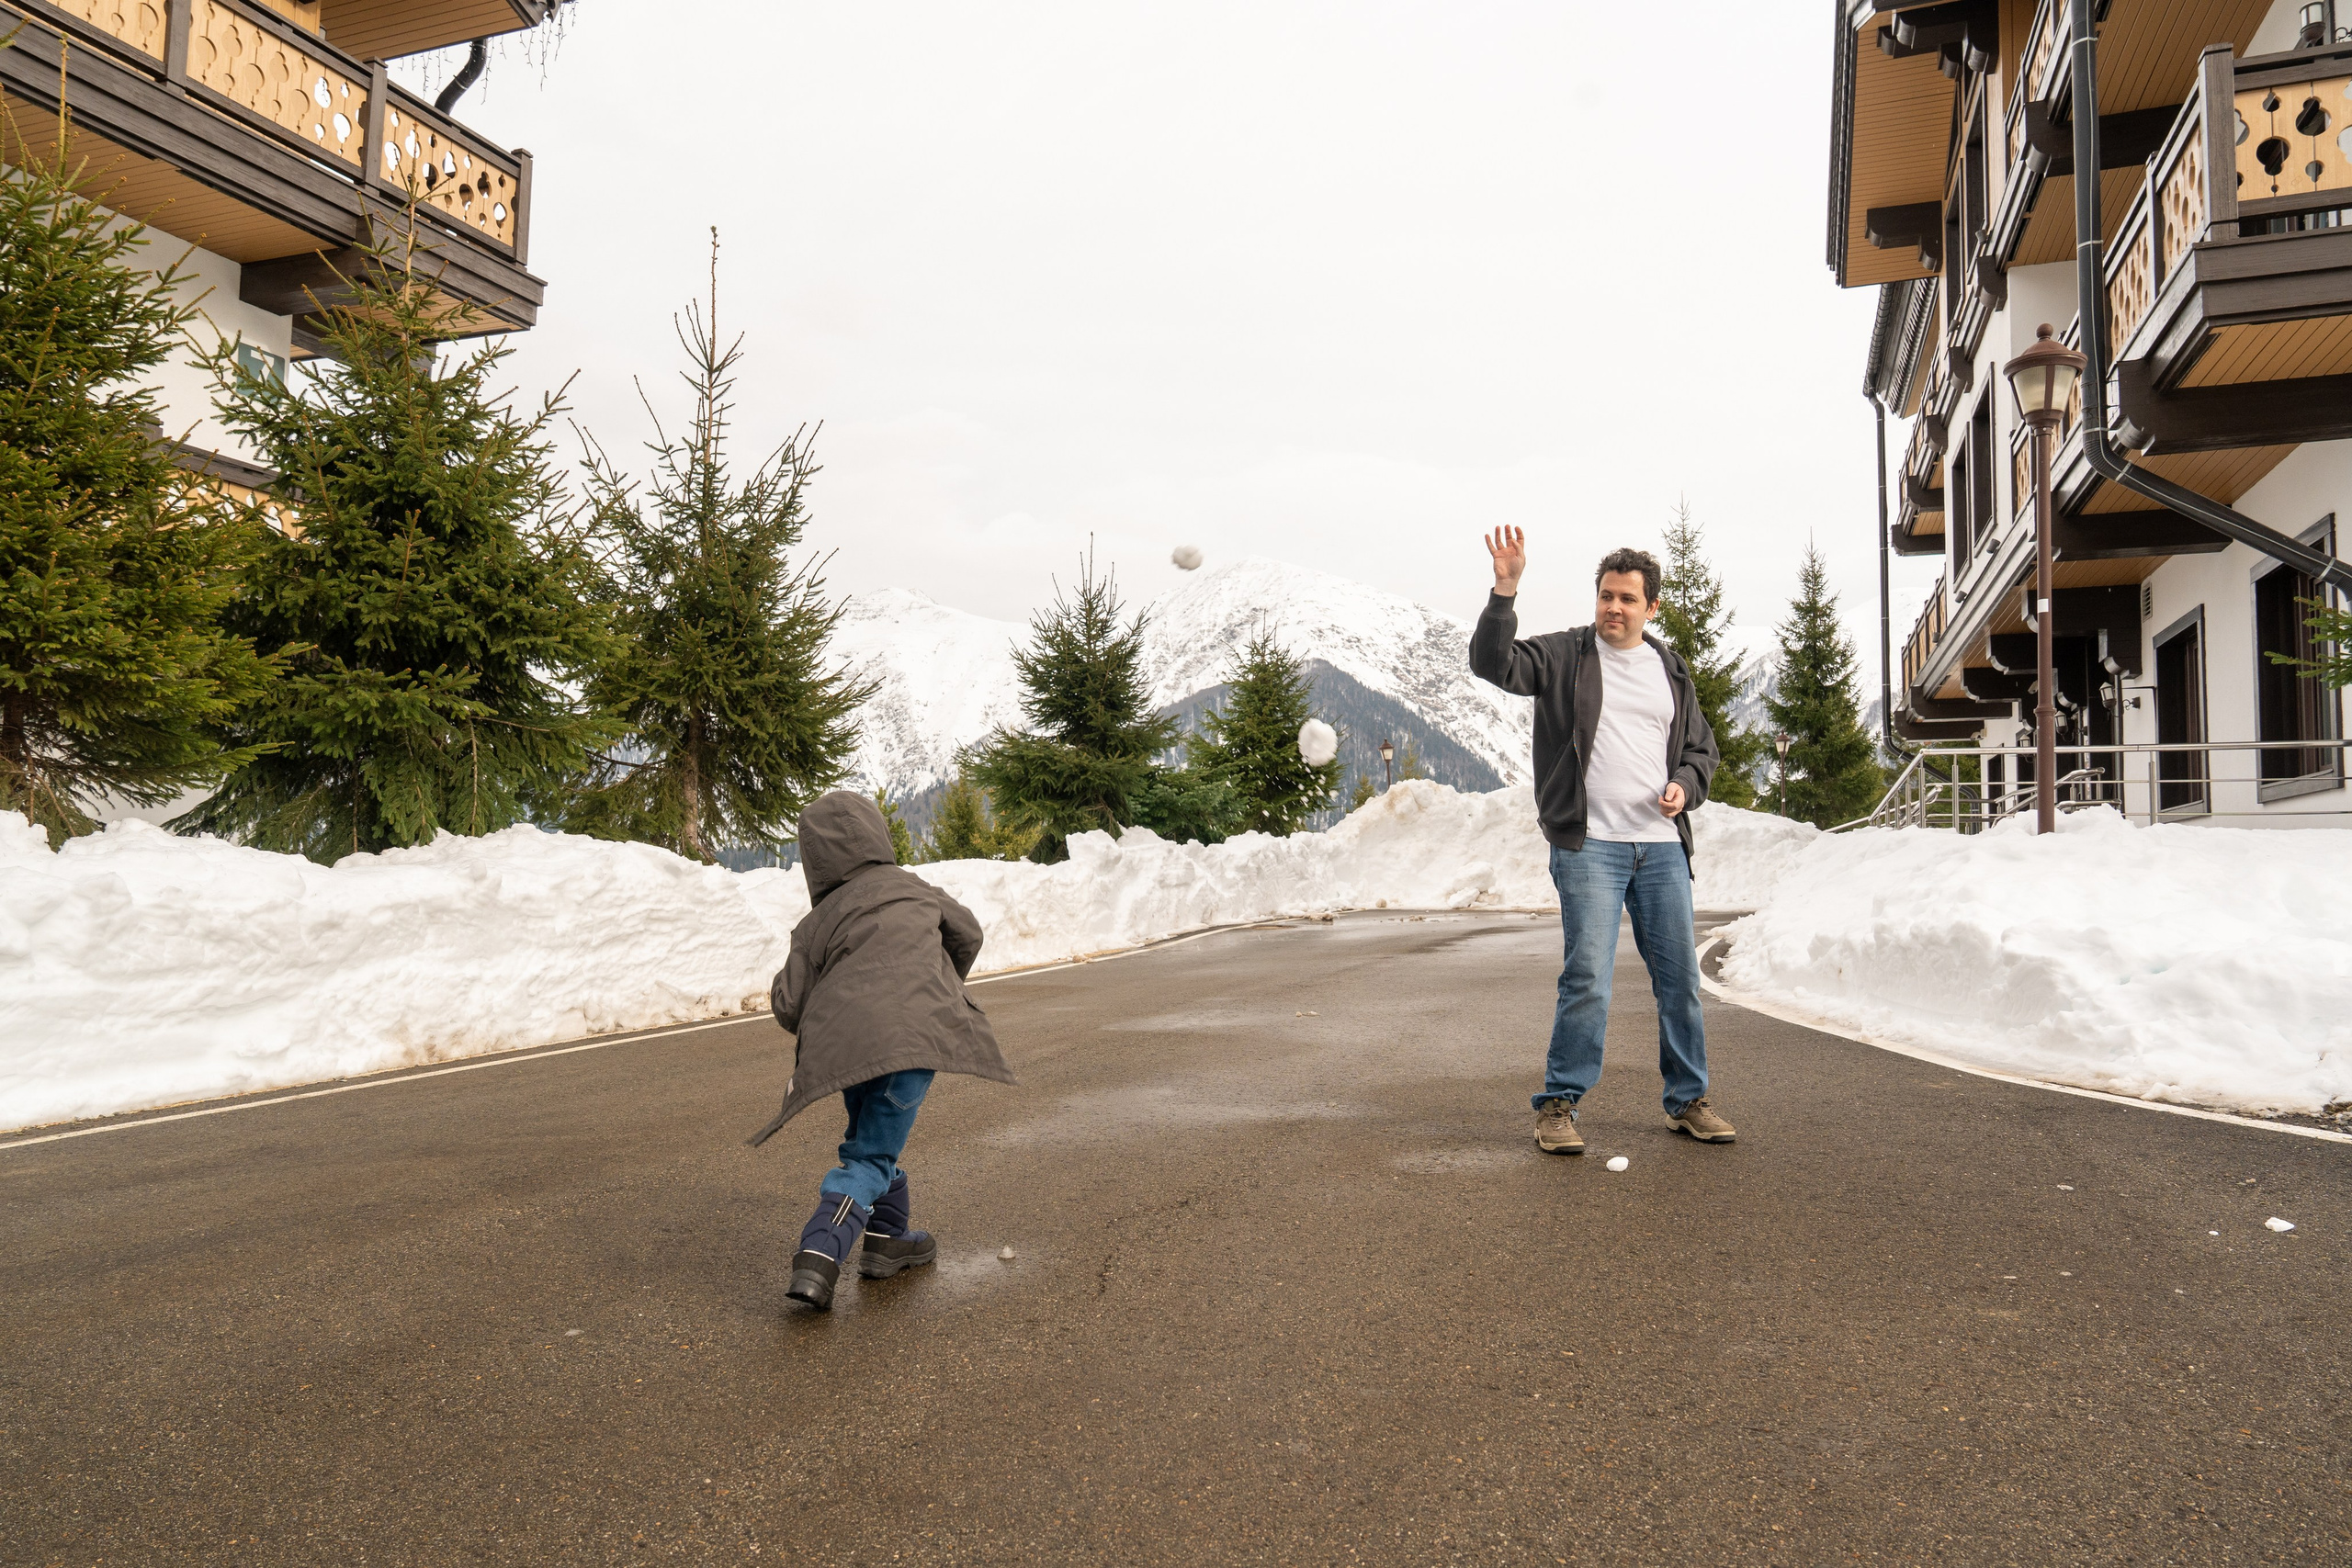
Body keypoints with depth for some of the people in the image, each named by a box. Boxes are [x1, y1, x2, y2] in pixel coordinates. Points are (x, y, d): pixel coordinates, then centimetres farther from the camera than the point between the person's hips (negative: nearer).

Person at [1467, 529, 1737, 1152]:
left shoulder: (1671, 669, 15)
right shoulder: (1563, 655, 2)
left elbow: (1703, 748, 23)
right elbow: (1493, 662, -13)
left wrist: (1686, 786, 2)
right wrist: (1505, 590, -25)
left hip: (1662, 846, 5)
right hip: (1588, 845, -5)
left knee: (1680, 978, 10)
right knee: (1587, 978, -11)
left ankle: (1688, 1100, 26)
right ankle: (1557, 1105, 3)